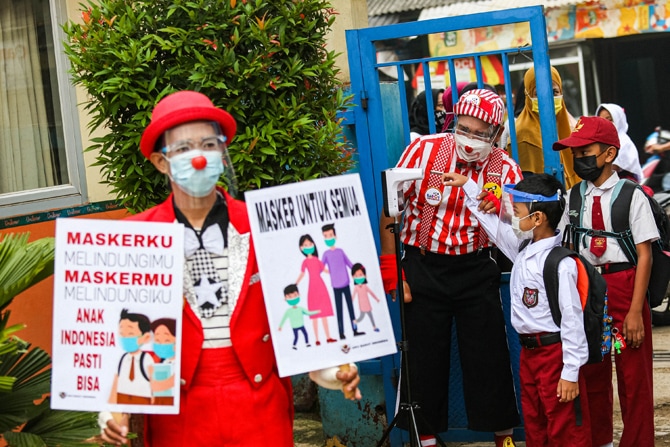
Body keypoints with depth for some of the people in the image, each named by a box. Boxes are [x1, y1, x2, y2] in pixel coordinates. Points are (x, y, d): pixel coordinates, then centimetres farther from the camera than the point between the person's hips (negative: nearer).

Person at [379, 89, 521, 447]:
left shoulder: (506, 170, -4)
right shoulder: (422, 151, -8)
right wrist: (390, 272, -3)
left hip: (476, 269, 1)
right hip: (423, 266, 0)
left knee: (488, 356, 1)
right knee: (423, 357, 4)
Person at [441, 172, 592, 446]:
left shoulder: (560, 264, -20)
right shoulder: (522, 249, 7)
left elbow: (572, 319, -20)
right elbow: (494, 222, 24)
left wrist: (571, 373, -20)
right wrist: (468, 186, 28)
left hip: (555, 354, -9)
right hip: (528, 352, 9)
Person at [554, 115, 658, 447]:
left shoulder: (632, 196, -8)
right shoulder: (574, 197, 6)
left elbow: (644, 254, -10)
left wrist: (635, 310, -14)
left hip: (624, 287, -5)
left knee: (633, 373, 2)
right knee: (592, 372, 13)